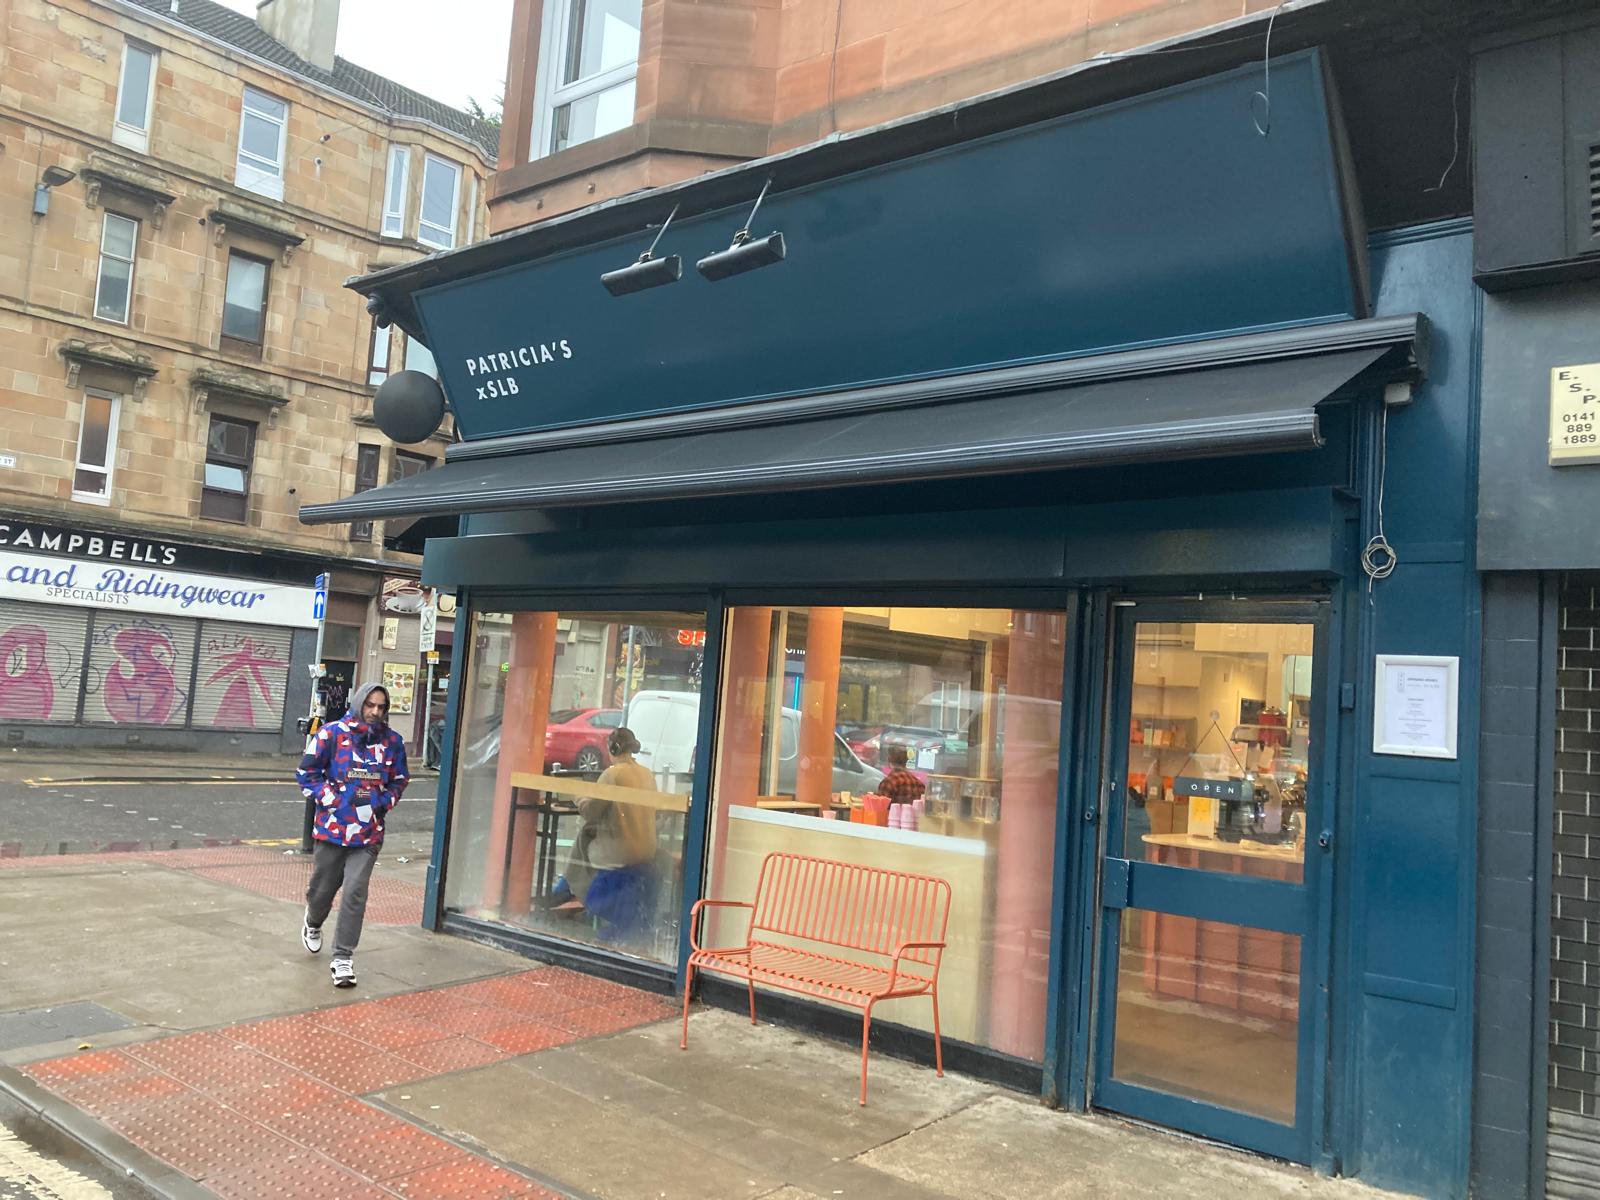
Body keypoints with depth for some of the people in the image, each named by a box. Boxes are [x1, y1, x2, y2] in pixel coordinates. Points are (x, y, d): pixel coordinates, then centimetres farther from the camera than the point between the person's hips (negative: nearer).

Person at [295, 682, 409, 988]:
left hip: (368, 832, 1)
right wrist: (328, 798, -9)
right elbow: (307, 772, 0)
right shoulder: (332, 733, -7)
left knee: (355, 893, -8)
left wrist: (383, 803, -1)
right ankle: (313, 924, 50)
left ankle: (343, 957, 4)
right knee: (322, 889, 15)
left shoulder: (392, 741, 2)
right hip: (331, 826, -1)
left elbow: (399, 780, 14)